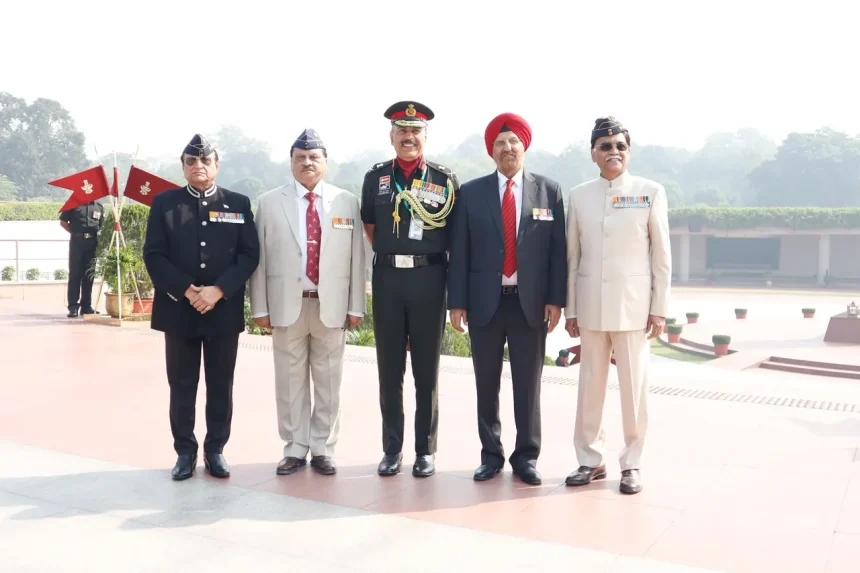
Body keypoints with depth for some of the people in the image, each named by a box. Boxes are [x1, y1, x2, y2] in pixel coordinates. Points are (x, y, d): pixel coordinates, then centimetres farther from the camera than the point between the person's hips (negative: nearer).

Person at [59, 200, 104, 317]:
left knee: (89, 275, 6)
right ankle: (73, 306, -1)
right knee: (75, 274, -1)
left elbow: (103, 226, 18)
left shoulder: (99, 207, 11)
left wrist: (98, 235, 3)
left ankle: (87, 305, 12)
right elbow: (63, 222, 10)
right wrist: (75, 232, 1)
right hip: (77, 241, -2)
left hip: (92, 242, 2)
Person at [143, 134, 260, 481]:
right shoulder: (164, 202, 6)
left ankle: (215, 450, 19)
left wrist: (218, 290, -13)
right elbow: (154, 255, -1)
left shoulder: (238, 204, 6)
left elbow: (249, 255, -1)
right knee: (181, 386, 6)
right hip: (178, 309, 0)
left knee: (221, 386, 6)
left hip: (224, 310, 0)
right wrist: (186, 290, -13)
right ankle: (185, 452, 18)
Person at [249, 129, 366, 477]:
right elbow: (259, 258, 3)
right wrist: (260, 307, -1)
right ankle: (294, 450, 19)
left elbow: (356, 257, 4)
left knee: (328, 382, 7)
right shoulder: (270, 202, 5)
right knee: (290, 381, 7)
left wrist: (355, 306, 0)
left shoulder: (347, 202, 5)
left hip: (332, 305, 0)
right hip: (287, 304, 0)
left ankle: (323, 450, 19)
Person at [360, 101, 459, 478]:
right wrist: (390, 255, 13)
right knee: (389, 368, 7)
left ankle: (425, 450, 16)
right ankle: (391, 449, 18)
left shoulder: (445, 179, 1)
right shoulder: (375, 177, 7)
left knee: (427, 369, 5)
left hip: (428, 277, -2)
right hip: (387, 277, 2)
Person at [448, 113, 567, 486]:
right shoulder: (471, 192, 5)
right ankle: (491, 455, 21)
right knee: (487, 384, 8)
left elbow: (558, 248, 2)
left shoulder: (549, 190, 5)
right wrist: (457, 301, -3)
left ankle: (526, 457, 19)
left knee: (528, 384, 6)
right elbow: (459, 251, 2)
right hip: (485, 301, 1)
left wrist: (555, 299, -4)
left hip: (530, 302, 0)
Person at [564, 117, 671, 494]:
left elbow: (662, 255, 1)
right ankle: (591, 460, 18)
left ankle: (631, 464, 15)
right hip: (591, 306, 2)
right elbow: (572, 256, 8)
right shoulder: (579, 196, 6)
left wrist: (660, 308, -3)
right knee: (590, 384, 7)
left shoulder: (651, 192, 0)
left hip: (633, 304, -2)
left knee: (634, 386, 3)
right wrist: (570, 309, 5)